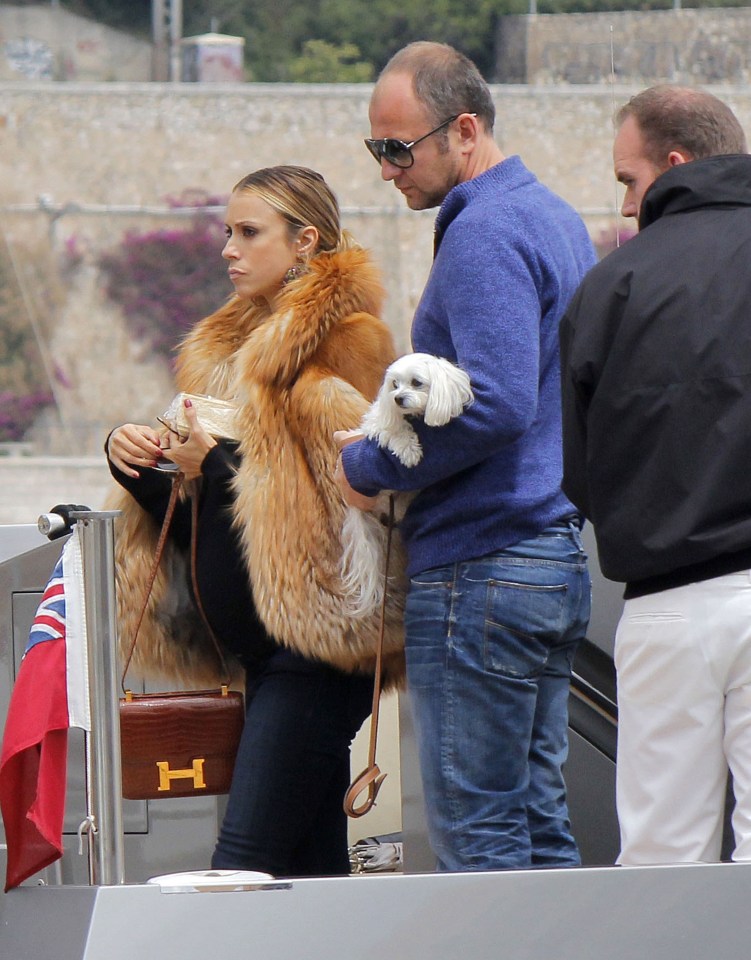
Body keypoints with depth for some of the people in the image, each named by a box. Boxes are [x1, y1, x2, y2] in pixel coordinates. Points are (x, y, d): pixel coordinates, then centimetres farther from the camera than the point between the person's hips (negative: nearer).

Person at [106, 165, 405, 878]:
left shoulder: (343, 342, -8)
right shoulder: (232, 345, 20)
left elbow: (357, 493, -19)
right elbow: (199, 514, 23)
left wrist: (217, 464, -15)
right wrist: (136, 461, 2)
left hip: (316, 638, -9)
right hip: (263, 645, 9)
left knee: (245, 861, -15)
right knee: (314, 863, 8)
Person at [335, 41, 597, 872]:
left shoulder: (484, 235, -15)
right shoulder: (554, 218, 16)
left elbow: (497, 404, -26)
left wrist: (371, 466, -14)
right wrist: (395, 439, 16)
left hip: (480, 569, -10)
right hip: (555, 552, 10)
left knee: (475, 834, -6)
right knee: (536, 820, 12)